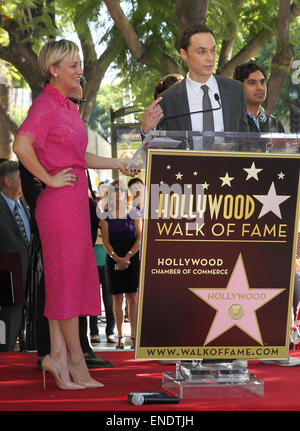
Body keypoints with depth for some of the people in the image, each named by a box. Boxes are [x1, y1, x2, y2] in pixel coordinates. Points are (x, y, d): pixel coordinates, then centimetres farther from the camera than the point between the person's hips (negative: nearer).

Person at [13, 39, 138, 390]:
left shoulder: (68, 107, 17)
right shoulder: (45, 105, -12)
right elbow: (21, 146, -26)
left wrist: (115, 164, 17)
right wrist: (50, 179, -18)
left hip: (76, 200, 9)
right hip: (59, 201, -9)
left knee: (66, 279, 9)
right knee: (67, 277, -2)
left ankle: (57, 356, 13)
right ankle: (75, 361, 5)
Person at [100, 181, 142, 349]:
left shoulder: (134, 213, 5)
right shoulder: (106, 215, 7)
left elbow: (140, 238, 0)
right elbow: (105, 240, 1)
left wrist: (128, 256, -12)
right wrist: (116, 257, -15)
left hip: (132, 257, -1)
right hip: (114, 258, 1)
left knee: (133, 297, -5)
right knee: (117, 297, 0)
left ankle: (134, 336, -4)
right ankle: (120, 336, 3)